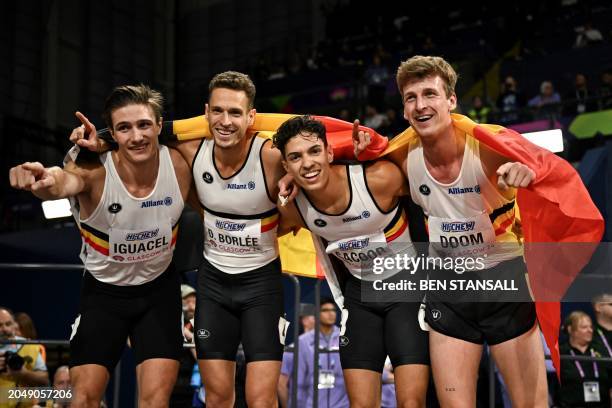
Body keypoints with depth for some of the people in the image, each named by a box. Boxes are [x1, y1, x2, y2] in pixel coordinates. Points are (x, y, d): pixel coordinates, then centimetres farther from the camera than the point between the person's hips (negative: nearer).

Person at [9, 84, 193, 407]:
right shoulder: (94, 172, -27)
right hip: (103, 290, -1)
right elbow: (65, 182, -52)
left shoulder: (179, 165, -18)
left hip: (159, 287, 2)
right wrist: (45, 179, -75)